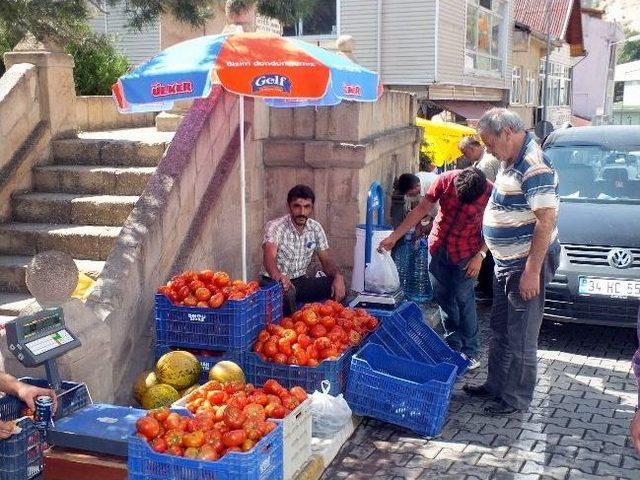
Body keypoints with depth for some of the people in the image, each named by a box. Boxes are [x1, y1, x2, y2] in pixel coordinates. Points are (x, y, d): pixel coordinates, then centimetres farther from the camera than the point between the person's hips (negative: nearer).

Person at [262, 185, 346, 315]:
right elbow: (269, 258, -32)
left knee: (338, 288, -17)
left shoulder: (316, 228, 0)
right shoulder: (275, 226, -16)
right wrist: (278, 276, -55)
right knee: (287, 293, -38)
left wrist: (338, 276, -22)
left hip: (301, 281, 5)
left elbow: (326, 260, 2)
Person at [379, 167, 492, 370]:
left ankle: (469, 351, 6)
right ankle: (454, 345, 21)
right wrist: (394, 237, -8)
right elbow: (421, 209, -8)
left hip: (465, 254, -3)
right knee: (443, 297, 8)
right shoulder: (445, 180, -14)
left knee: (464, 300, -4)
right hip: (438, 247, 3)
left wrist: (480, 255, -15)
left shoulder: (489, 192, -19)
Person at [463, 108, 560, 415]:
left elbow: (546, 220, -26)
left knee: (520, 336, 1)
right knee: (500, 329, 20)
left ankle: (516, 399, 14)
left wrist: (532, 271, -27)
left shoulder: (534, 167, -22)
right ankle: (496, 384, 35)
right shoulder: (512, 161, 9)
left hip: (526, 264, -10)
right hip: (505, 262, 10)